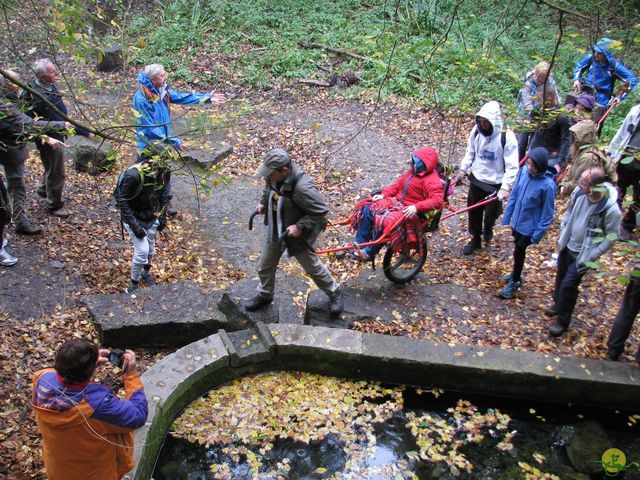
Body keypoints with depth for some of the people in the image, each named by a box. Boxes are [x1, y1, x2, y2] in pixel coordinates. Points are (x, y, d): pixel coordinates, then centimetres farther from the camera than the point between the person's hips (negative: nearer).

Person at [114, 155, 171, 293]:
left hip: (151, 216, 5)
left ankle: (146, 272, 46)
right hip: (134, 217, -5)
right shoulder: (134, 175, -34)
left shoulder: (164, 172, -16)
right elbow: (122, 201, -24)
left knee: (150, 247, 19)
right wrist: (134, 225, -24)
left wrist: (162, 216, 3)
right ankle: (134, 284, 10)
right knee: (142, 251, -10)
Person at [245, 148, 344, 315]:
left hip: (296, 233, -6)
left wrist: (300, 226, -30)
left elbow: (321, 210, -28)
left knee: (312, 267, 15)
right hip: (275, 230, 7)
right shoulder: (274, 176, -16)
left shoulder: (302, 188, -38)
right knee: (265, 267, 21)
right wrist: (263, 203, -2)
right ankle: (264, 295, 48)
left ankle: (334, 292, 39)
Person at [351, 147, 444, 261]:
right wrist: (383, 194, 2)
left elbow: (438, 200, -28)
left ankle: (369, 252, -14)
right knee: (368, 209, -3)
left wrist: (416, 207, -36)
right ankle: (359, 244, 3)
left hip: (410, 211, -9)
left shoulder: (432, 181, -17)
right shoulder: (412, 172, 10)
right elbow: (397, 185, 17)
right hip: (397, 202, 9)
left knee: (385, 221, -32)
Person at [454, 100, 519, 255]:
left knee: (491, 212, 12)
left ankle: (488, 229, 46)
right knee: (473, 211, 14)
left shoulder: (507, 137, -22)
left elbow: (512, 167, -20)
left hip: (495, 184, -4)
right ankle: (475, 238, 35)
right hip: (476, 179, 4)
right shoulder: (476, 130, -9)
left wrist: (505, 187, -27)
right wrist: (463, 169, -2)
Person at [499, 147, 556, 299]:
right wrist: (506, 216, 6)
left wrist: (538, 234, -14)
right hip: (516, 221, 5)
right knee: (518, 250, 23)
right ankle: (516, 275, 45)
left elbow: (547, 213, -17)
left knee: (519, 252, 9)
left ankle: (514, 283, 30)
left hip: (529, 227, -5)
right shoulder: (523, 172, -11)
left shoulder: (547, 185, -25)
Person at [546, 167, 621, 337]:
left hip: (583, 254, -5)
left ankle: (562, 321, 19)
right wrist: (562, 235, 7)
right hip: (567, 246, 5)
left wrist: (592, 256, -17)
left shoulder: (610, 209, -30)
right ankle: (558, 302, 50)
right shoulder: (579, 191, -16)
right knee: (560, 276, 23)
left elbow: (611, 237, -17)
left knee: (568, 285, -1)